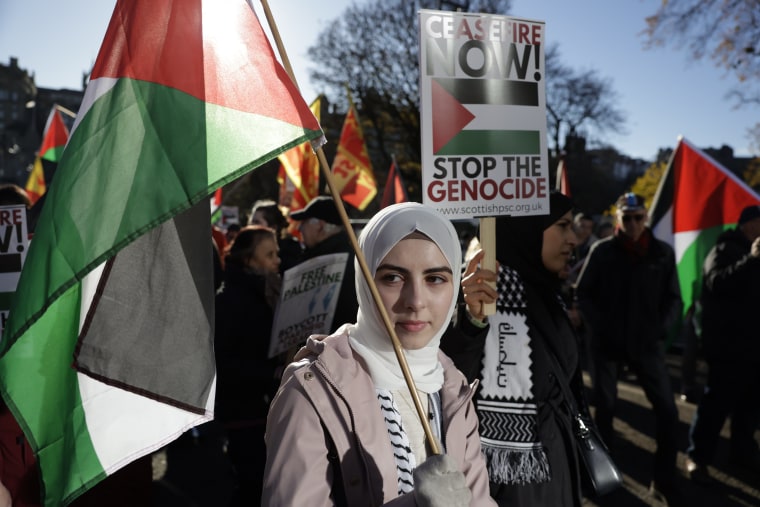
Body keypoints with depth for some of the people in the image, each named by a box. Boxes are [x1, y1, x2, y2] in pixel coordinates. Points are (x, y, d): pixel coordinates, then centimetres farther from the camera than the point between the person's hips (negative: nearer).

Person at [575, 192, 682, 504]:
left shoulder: (663, 252, 0)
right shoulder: (602, 251, -5)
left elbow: (673, 298, 6)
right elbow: (584, 294, -1)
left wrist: (661, 328, -6)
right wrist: (600, 327, -8)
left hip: (646, 343, 1)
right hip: (608, 343, -1)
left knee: (667, 410, -1)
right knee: (604, 407, 11)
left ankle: (664, 480, 16)